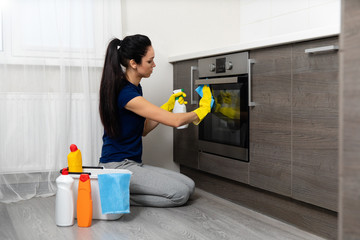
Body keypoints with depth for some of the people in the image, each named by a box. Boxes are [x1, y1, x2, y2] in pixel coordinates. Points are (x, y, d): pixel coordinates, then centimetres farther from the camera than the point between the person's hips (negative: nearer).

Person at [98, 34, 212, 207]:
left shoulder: (135, 88, 10)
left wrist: (168, 106, 7)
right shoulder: (125, 93, -21)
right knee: (180, 194, -18)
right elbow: (175, 121, -19)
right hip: (116, 166, -10)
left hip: (133, 164, 10)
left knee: (189, 186, -2)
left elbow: (143, 129, 16)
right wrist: (203, 109, -1)